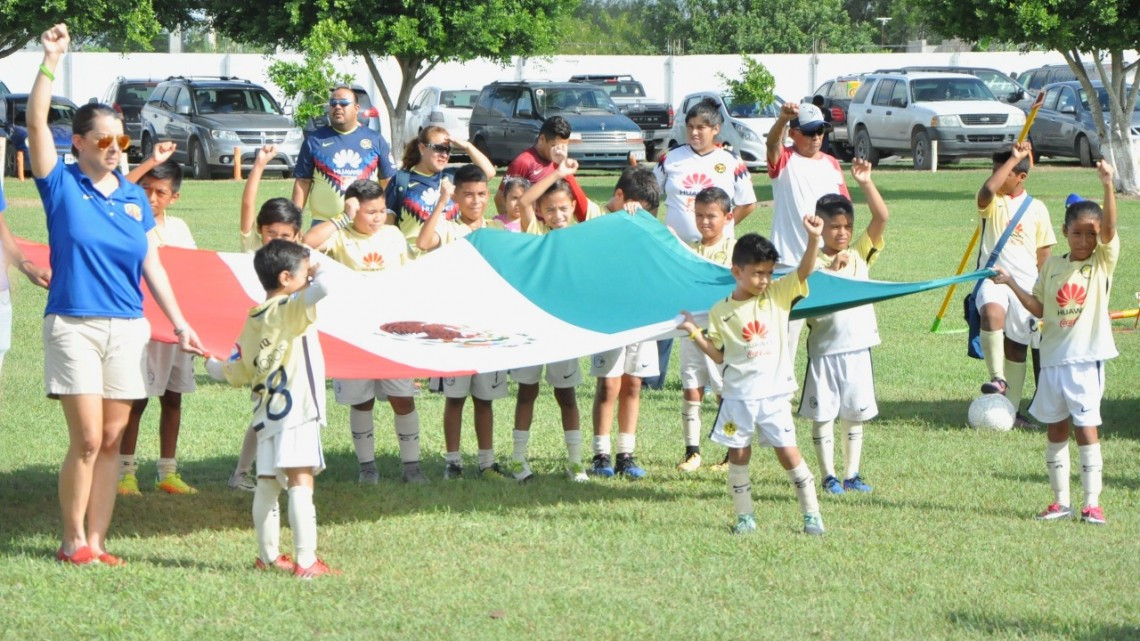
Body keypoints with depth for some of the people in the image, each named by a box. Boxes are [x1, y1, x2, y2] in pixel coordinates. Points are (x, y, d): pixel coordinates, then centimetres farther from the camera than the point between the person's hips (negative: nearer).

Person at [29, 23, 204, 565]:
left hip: (128, 327, 4)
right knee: (87, 439, -9)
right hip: (73, 324, -4)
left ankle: (96, 541, 10)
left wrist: (179, 323, 10)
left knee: (111, 441, 4)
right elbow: (36, 124, -13)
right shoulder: (62, 185, 0)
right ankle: (72, 540, 3)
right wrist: (51, 62, -20)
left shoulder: (135, 198, 11)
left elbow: (152, 268, 14)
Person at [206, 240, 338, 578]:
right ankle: (305, 560, -15)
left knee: (267, 484, 15)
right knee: (301, 482, -10)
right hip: (295, 410, -8)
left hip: (265, 412, 8)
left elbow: (238, 373, 16)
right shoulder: (291, 309, -8)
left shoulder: (253, 320, 12)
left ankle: (269, 555, 23)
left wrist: (213, 366, 37)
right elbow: (321, 288, -27)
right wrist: (318, 274, -4)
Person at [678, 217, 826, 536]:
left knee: (788, 452, -4)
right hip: (738, 395, 1)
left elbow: (804, 270, -11)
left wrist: (813, 239, -26)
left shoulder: (778, 295, 2)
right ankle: (744, 516, 16)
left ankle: (811, 513, 4)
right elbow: (719, 355, 8)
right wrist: (694, 333, -3)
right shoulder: (721, 312, 2)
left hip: (774, 393, -1)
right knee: (738, 454, 5)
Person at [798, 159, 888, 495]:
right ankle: (829, 475, 10)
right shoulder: (814, 263, -5)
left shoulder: (860, 253, 5)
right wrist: (831, 269, -26)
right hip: (825, 350, -3)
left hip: (857, 347, 3)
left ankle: (851, 473, 19)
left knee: (854, 413, 10)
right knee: (822, 414, 2)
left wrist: (866, 183, -15)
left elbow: (882, 218, -5)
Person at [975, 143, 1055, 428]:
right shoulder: (992, 202, 1)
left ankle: (1012, 408, 18)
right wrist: (1014, 158, -19)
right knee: (992, 312, -36)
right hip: (993, 277, -2)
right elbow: (987, 189, -25)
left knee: (1017, 346, 8)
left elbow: (1044, 252, 11)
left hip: (1025, 283, 2)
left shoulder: (1036, 209, 6)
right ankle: (997, 378, -33)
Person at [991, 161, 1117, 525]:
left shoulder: (1103, 261, -2)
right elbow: (1039, 308, 12)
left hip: (1086, 357, -4)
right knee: (1056, 428, 9)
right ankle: (1061, 501, 17)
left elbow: (1110, 227, -18)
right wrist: (1012, 284, 2)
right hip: (1053, 356, 4)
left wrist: (1108, 185, -30)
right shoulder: (1053, 266, 9)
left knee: (1086, 427, -6)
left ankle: (1092, 502, -2)